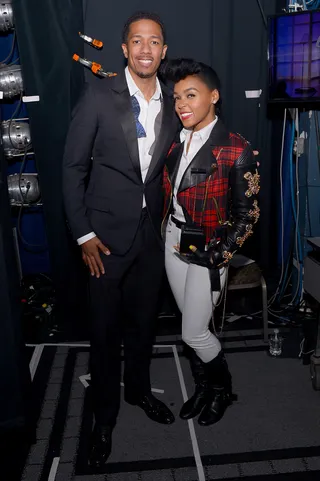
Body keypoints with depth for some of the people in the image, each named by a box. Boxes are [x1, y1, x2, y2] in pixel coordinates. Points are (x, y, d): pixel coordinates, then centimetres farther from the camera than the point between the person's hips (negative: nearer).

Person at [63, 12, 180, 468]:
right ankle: (105, 416, 30)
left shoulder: (172, 104, 3)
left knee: (143, 321, 18)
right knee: (105, 330, 8)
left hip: (152, 233, 4)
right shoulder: (99, 96, -9)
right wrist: (84, 234, -10)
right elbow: (73, 168, -7)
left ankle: (138, 389, 44)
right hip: (107, 236, -3)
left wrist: (168, 219, 7)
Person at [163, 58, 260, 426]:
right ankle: (203, 387, 39)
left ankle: (223, 388, 31)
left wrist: (217, 257, -16)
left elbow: (247, 213, -13)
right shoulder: (176, 143, 4)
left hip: (208, 251, -6)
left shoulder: (236, 151, -16)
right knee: (192, 326, 17)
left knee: (194, 333, 2)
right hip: (174, 244, 6)